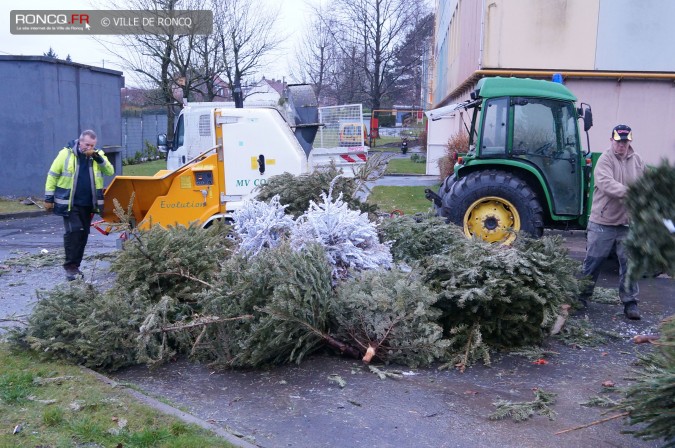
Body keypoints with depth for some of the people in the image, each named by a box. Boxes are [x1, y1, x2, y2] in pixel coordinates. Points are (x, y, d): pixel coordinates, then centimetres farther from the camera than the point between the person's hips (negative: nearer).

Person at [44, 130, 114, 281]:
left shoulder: (97, 155, 4)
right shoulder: (66, 154, -6)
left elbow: (110, 172, -7)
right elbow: (52, 176, -2)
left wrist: (98, 158, -19)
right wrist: (49, 198, -3)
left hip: (88, 204, 4)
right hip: (69, 203, -4)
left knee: (83, 233, 8)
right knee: (73, 231, -13)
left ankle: (75, 266, 19)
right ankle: (70, 266, -5)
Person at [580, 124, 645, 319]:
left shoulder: (638, 161, 8)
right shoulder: (605, 159, -10)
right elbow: (606, 183, -26)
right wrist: (629, 192, -38)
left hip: (628, 222, 4)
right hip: (603, 221, -4)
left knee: (629, 263, 6)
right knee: (593, 261, 6)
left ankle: (630, 303, 15)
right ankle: (581, 296, 20)